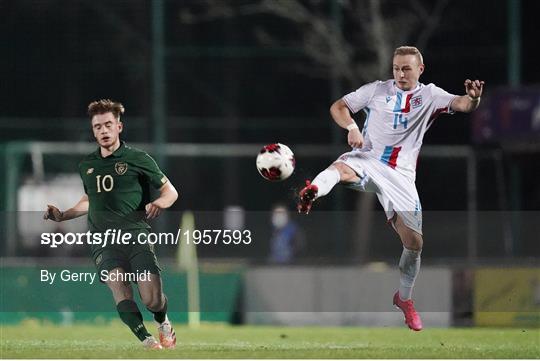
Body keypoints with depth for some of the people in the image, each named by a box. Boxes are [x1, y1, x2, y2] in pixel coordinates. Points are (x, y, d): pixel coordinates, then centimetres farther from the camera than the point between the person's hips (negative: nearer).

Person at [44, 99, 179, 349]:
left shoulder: (138, 159, 4)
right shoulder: (87, 166, 18)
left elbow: (170, 191, 8)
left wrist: (159, 204, -14)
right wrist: (62, 215, 24)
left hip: (136, 236, -3)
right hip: (103, 242, 3)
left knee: (152, 300, -14)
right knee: (117, 284, -27)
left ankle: (163, 322, 22)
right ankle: (147, 341, -25)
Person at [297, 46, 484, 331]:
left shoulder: (430, 96, 6)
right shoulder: (377, 90, 7)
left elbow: (461, 105, -11)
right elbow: (338, 107, 11)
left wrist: (473, 98, -35)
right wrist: (352, 127, -10)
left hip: (400, 175, 1)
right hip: (367, 160, -1)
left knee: (414, 242, 0)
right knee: (339, 168, -38)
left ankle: (404, 298, 23)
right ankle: (311, 193, -71)